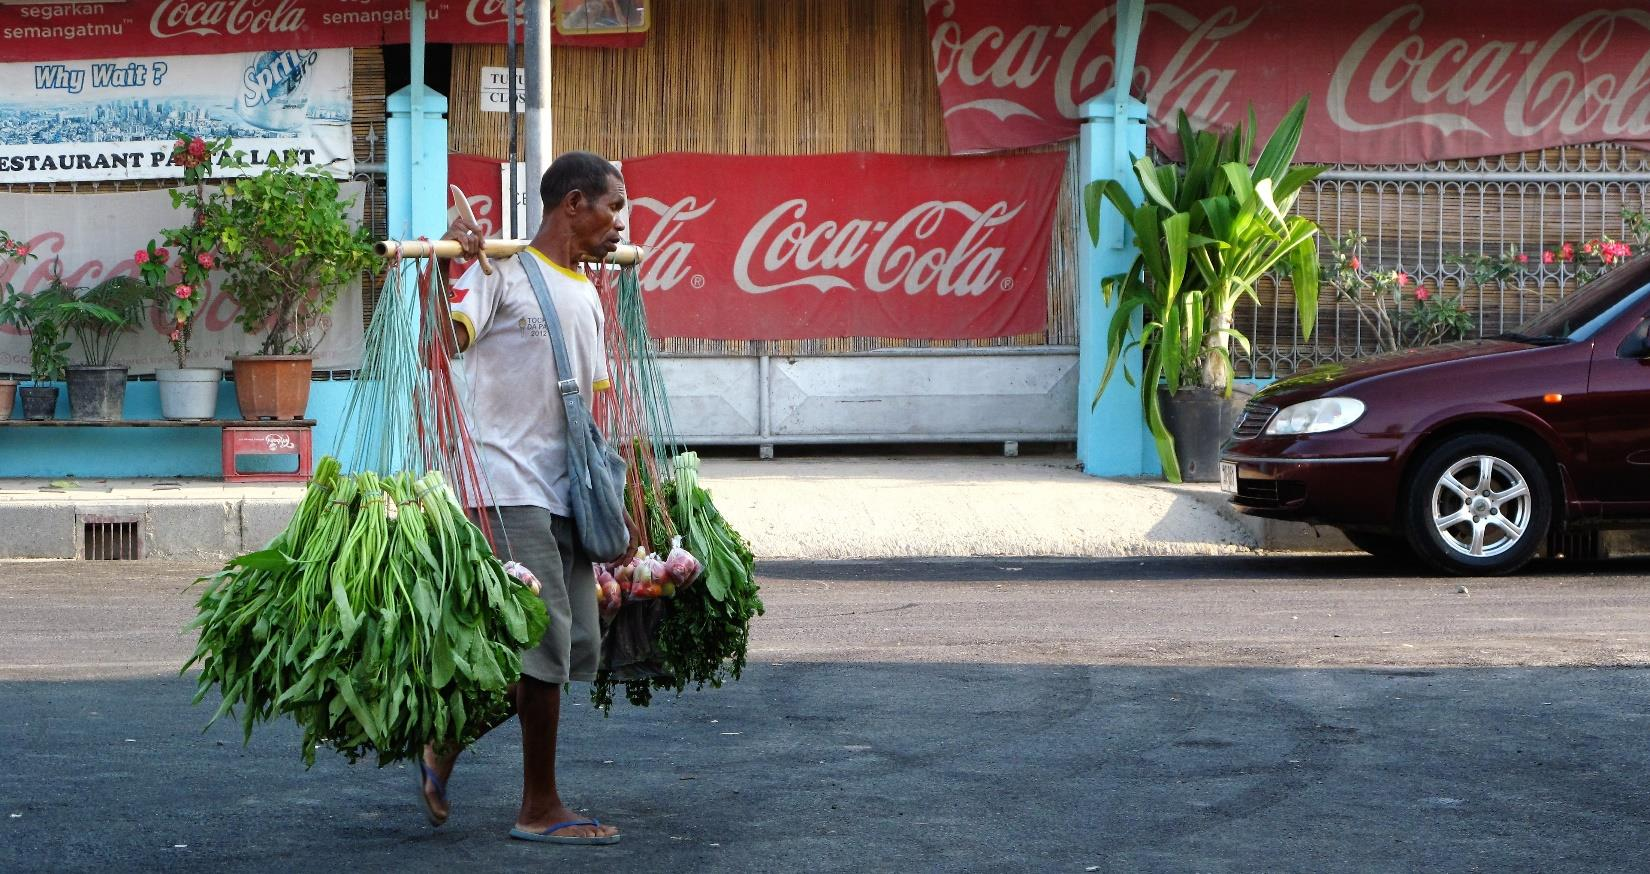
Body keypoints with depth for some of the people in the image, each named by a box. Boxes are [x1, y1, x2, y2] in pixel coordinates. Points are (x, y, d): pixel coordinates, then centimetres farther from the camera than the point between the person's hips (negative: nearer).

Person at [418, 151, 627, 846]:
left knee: (576, 648, 7)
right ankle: (540, 809, 3)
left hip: (563, 493, 9)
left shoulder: (586, 296, 19)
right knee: (547, 641, -8)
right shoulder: (502, 271, -6)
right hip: (510, 487, -9)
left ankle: (445, 748, 22)